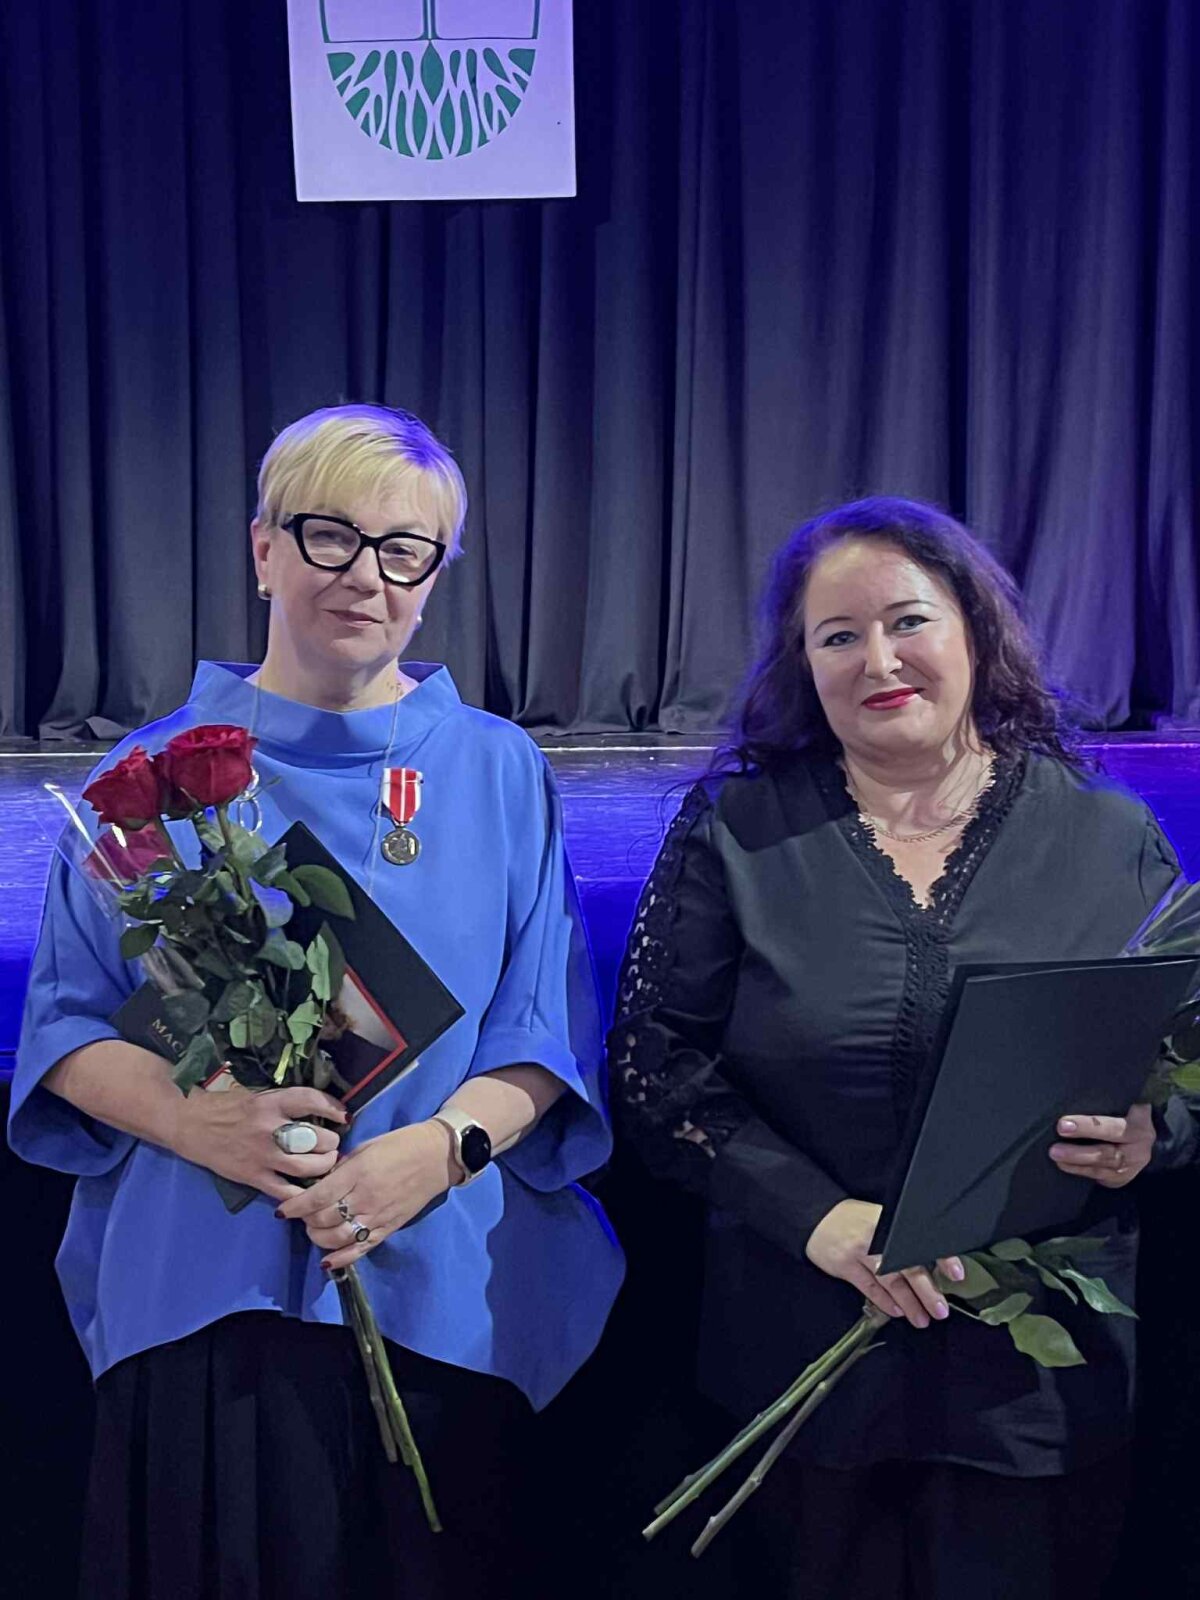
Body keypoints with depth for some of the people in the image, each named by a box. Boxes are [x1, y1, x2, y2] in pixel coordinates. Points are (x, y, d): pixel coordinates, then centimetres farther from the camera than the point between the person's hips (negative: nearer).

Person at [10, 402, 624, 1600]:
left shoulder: (500, 772, 4)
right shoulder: (157, 772, 3)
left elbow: (546, 1031, 2)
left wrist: (442, 1144, -17)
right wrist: (189, 1117, -17)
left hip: (439, 1298, 1)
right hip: (197, 1293, 0)